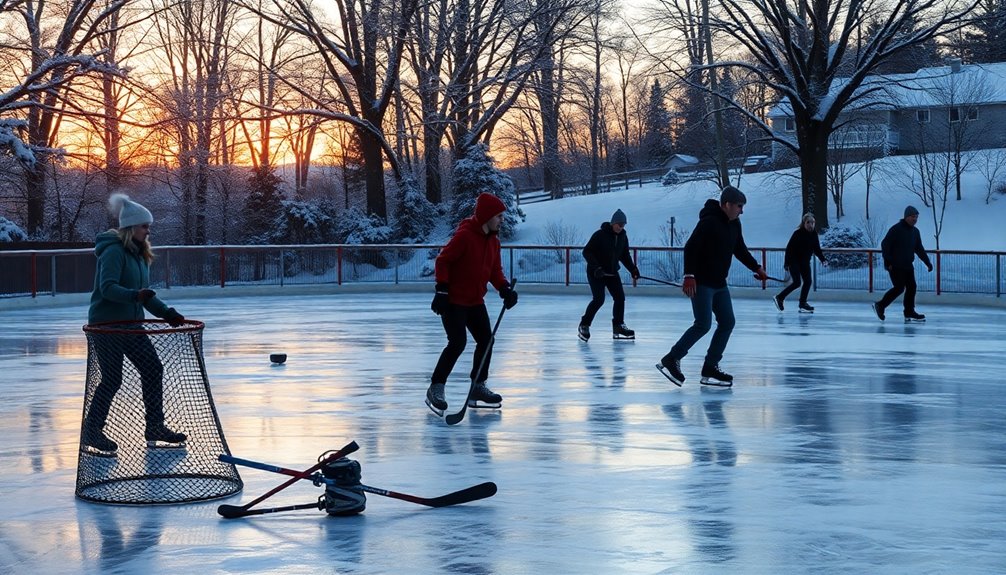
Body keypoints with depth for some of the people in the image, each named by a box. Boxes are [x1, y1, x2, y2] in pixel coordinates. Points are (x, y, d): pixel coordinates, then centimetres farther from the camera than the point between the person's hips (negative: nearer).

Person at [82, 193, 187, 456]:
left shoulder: (139, 254, 12)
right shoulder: (114, 252, -16)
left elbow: (145, 294, 17)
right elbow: (107, 288, -27)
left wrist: (167, 313, 6)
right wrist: (135, 295, -41)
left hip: (131, 324, 9)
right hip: (106, 324, -9)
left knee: (153, 369, 5)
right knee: (112, 379, -5)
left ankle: (155, 429, 14)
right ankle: (92, 434, 9)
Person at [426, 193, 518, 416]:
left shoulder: (493, 240, 7)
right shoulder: (464, 236, -19)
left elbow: (495, 269, 12)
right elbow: (442, 261, -18)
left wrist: (505, 289, -5)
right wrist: (442, 290, -20)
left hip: (475, 301, 9)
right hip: (453, 300, -9)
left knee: (486, 340, 7)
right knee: (458, 343, -15)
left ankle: (478, 386, 20)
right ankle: (436, 388, -6)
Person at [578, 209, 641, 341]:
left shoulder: (623, 237, 2)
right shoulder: (600, 235, -17)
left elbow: (625, 255, 13)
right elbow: (587, 252, -17)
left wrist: (633, 269, -1)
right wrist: (596, 267, -27)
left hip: (612, 273, 6)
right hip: (595, 274, -6)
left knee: (620, 297, -1)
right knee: (599, 299, -15)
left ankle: (618, 326, 11)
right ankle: (584, 325, -2)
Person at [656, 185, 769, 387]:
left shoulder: (734, 224, 9)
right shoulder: (709, 222, -18)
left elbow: (740, 250, 22)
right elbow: (690, 248, -21)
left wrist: (756, 268, 18)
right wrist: (689, 275, -26)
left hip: (719, 283, 9)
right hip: (701, 282, -9)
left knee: (727, 322, 6)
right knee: (703, 324, -13)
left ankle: (710, 367, 11)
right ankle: (671, 360, -3)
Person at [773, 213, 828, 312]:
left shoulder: (814, 234, 0)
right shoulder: (798, 233, -18)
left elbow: (817, 249, 8)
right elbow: (789, 248, -17)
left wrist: (823, 259, -6)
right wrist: (787, 263, -20)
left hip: (805, 262, 7)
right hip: (794, 261, -7)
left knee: (808, 281, -1)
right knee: (797, 283, -12)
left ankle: (803, 304, 7)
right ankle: (779, 298, 2)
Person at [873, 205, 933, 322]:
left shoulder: (915, 231, 12)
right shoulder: (896, 229, -12)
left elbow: (919, 249, 20)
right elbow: (885, 244, -14)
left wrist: (927, 262, 14)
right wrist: (887, 262, -19)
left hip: (908, 265, 8)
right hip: (895, 266, -8)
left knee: (911, 287, 3)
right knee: (899, 287, -11)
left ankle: (909, 312, 10)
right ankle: (880, 306, 2)